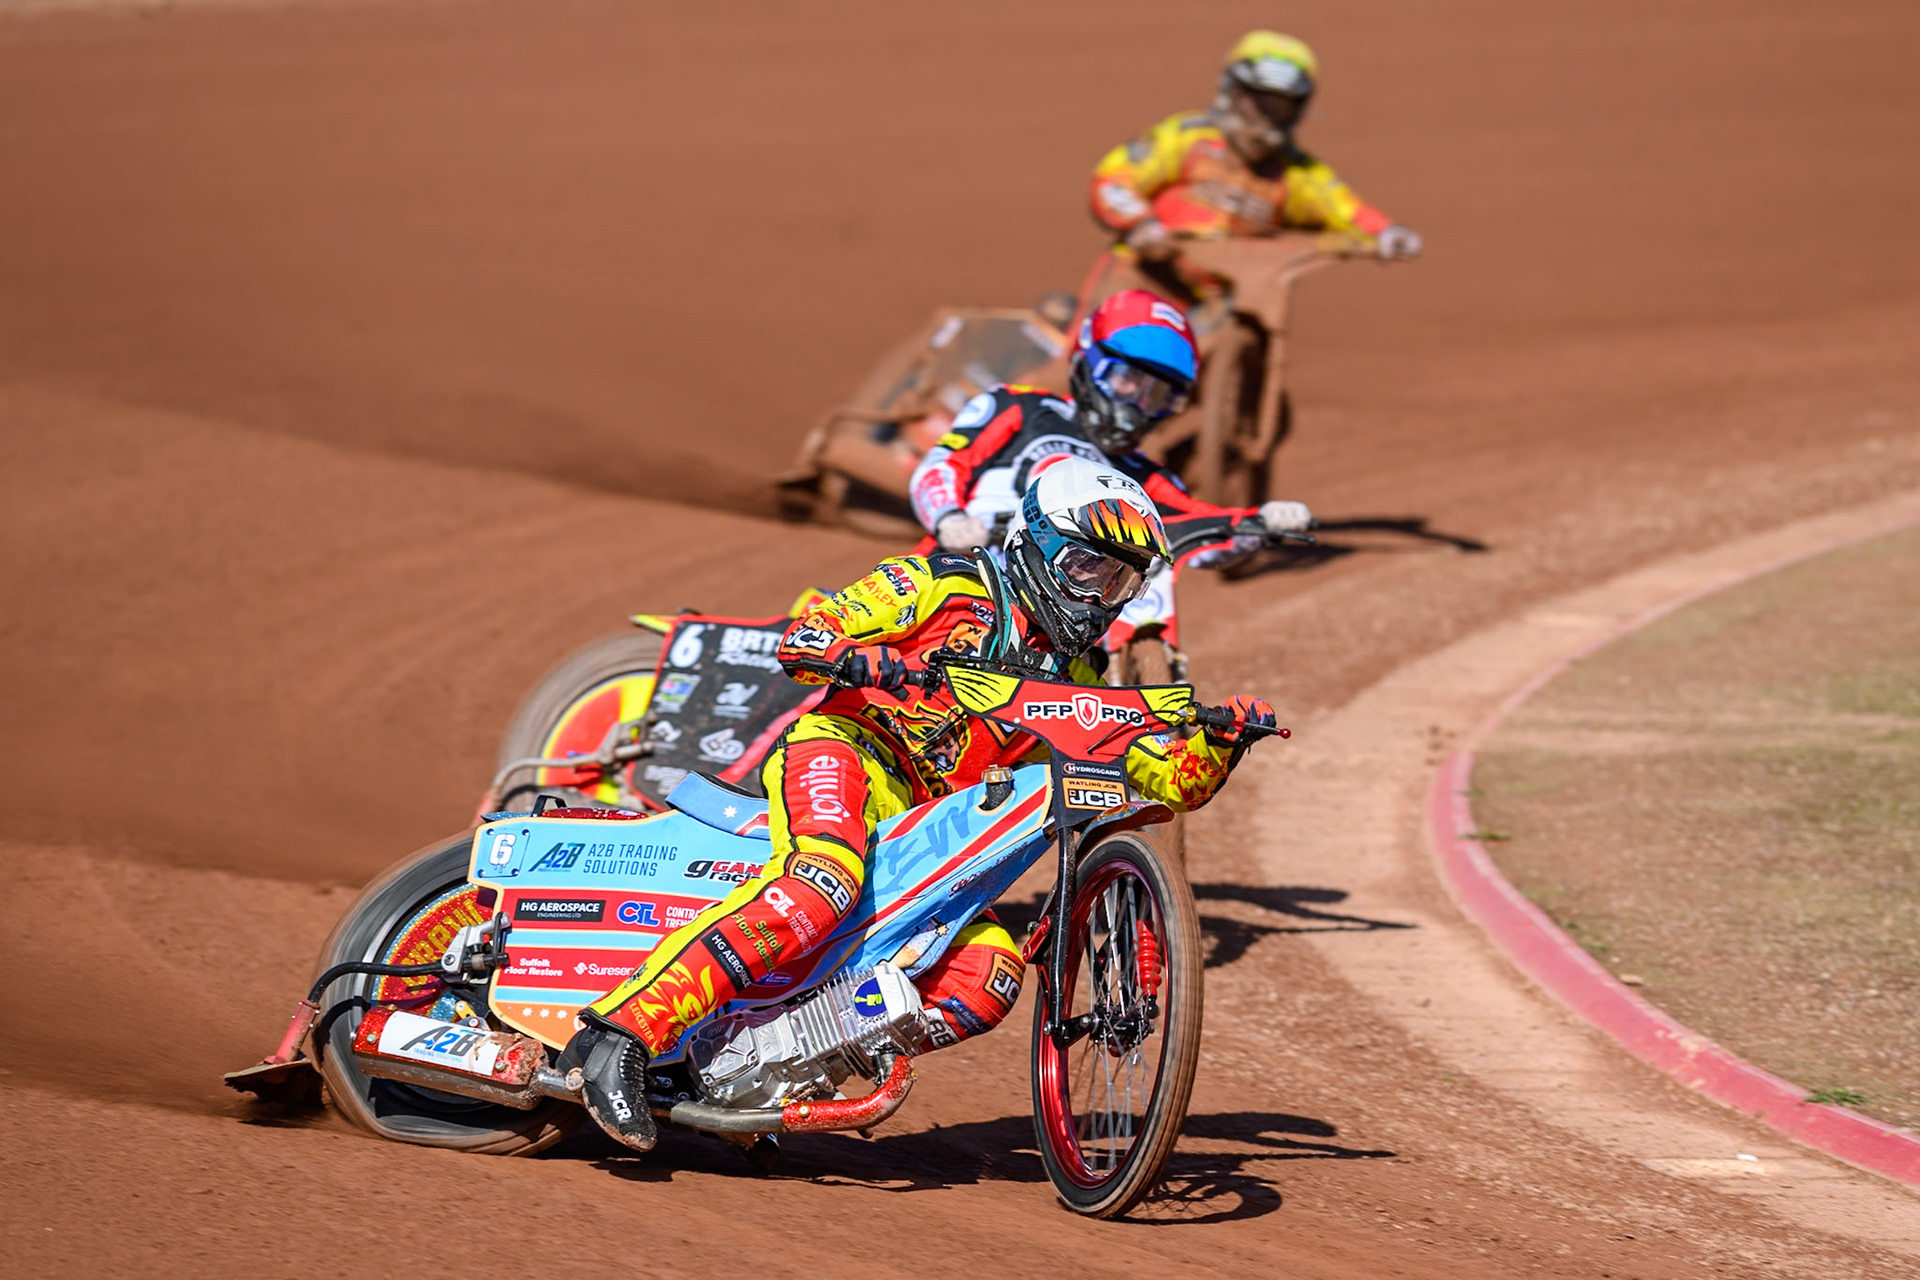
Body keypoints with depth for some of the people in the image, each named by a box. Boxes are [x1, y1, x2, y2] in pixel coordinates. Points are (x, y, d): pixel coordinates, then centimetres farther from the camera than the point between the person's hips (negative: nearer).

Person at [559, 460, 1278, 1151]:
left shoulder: (1073, 685, 22)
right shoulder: (944, 585, 6)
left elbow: (1175, 782, 17)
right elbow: (800, 638, -3)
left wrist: (1221, 739, -3)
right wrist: (861, 657, -24)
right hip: (838, 749, -6)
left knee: (991, 974, -17)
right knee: (823, 881, -38)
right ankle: (619, 1035, -46)